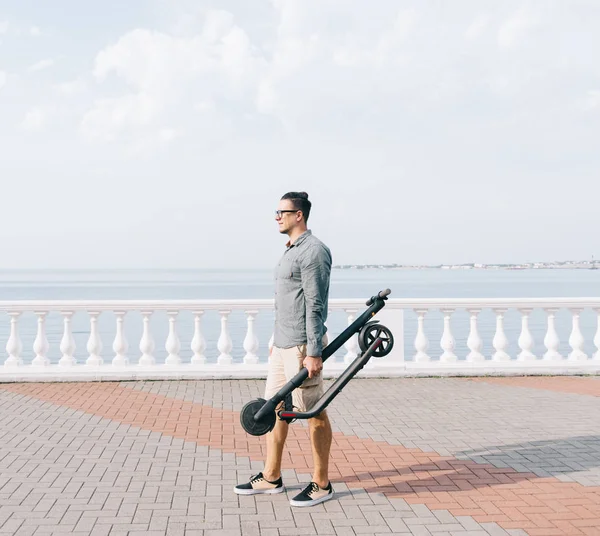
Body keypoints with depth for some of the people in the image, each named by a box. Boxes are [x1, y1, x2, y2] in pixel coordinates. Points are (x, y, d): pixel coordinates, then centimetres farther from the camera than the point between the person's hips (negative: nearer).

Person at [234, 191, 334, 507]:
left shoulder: (313, 251, -14)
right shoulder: (292, 250, 17)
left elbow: (315, 306, -19)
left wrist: (314, 353, -22)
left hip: (303, 347, -10)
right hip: (283, 344, 10)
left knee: (315, 413, -1)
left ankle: (321, 484, 9)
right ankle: (271, 478, 24)